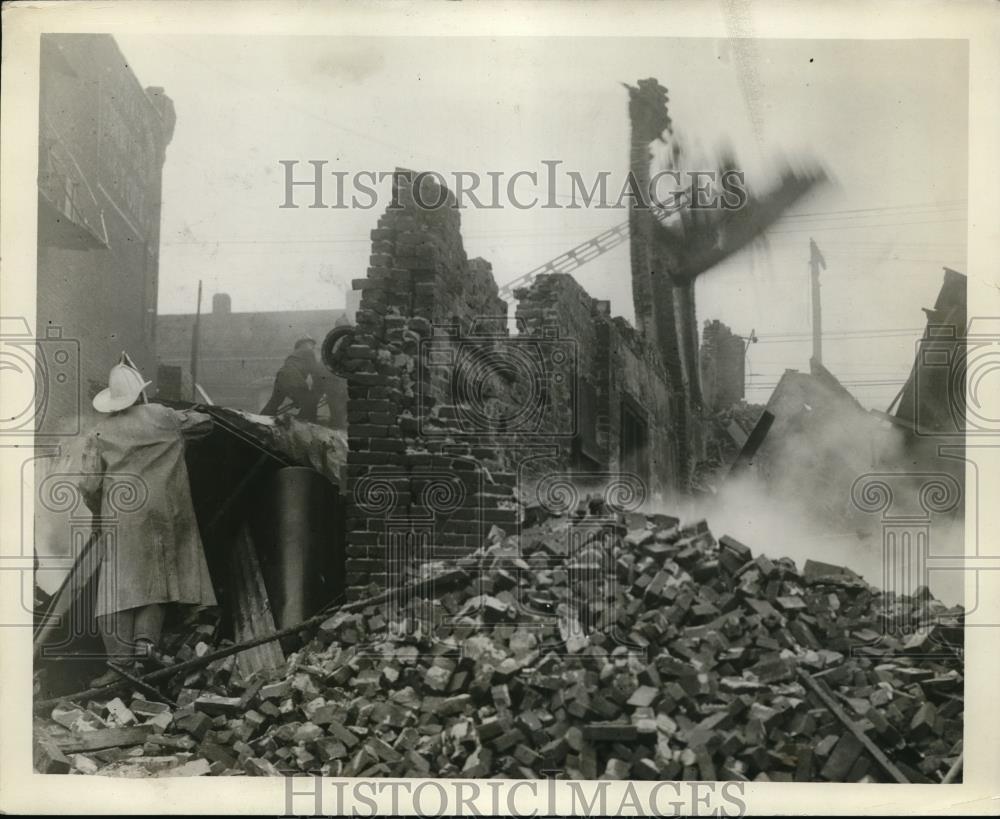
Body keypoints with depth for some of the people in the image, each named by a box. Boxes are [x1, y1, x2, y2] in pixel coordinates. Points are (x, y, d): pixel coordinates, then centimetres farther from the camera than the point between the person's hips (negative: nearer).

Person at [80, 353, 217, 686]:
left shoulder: (99, 434, 4)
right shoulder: (161, 416, 3)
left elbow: (90, 484, 0)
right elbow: (204, 423, 16)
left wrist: (99, 510, 18)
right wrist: (186, 417, 35)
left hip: (120, 519, -1)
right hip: (162, 513, 1)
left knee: (118, 587, 0)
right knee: (154, 580, 12)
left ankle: (122, 660, -3)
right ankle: (146, 639, -3)